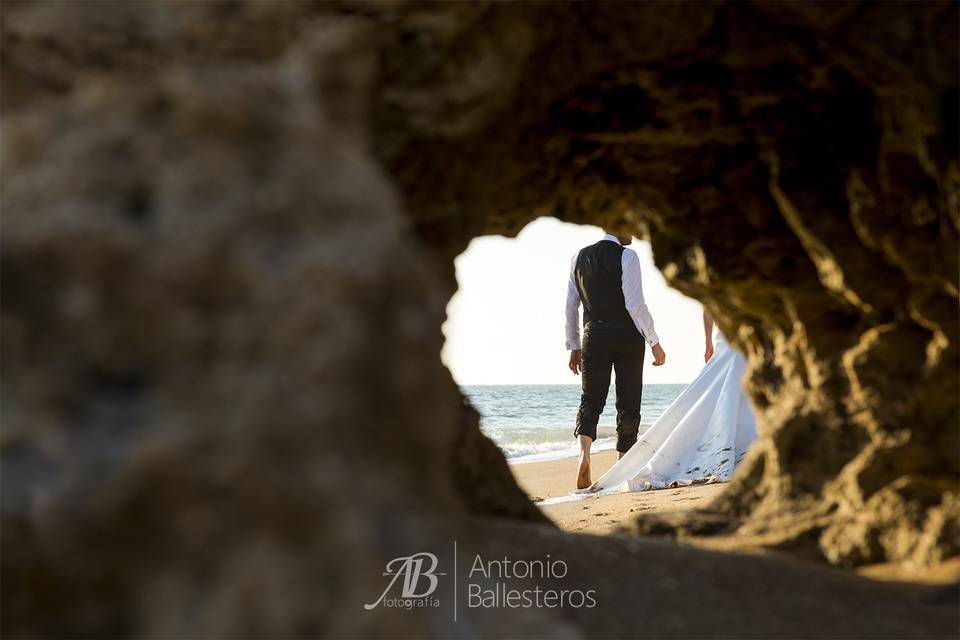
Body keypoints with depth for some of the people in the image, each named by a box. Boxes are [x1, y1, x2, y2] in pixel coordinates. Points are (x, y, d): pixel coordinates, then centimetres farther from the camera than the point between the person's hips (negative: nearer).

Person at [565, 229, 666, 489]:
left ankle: (584, 453, -21)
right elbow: (635, 304, -14)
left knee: (591, 399, 5)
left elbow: (571, 306, 11)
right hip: (627, 337, -4)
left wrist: (574, 346, 18)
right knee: (628, 403, 6)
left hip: (593, 336, 4)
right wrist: (654, 343, -8)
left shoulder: (579, 258, 9)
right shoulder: (626, 256, -7)